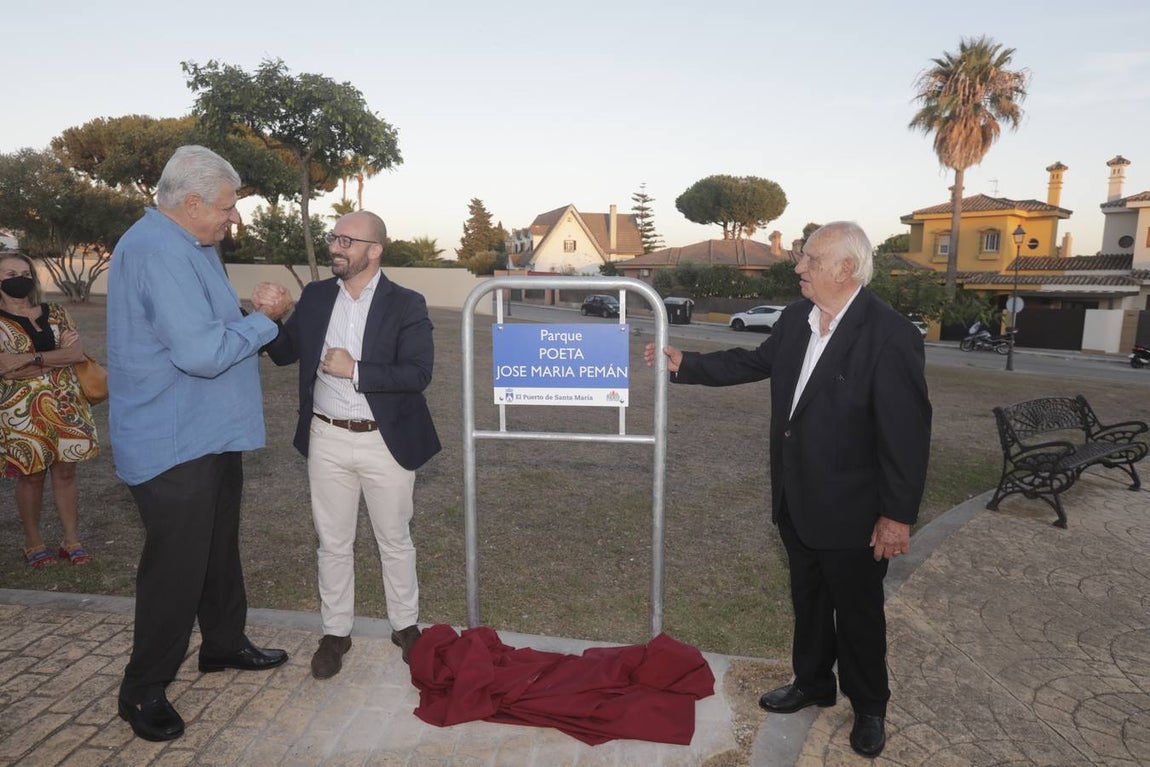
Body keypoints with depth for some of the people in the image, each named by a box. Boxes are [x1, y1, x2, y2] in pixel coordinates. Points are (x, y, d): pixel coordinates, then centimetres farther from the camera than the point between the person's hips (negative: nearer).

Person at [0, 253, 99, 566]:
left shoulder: (55, 313, 8)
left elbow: (78, 352, -5)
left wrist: (31, 358, -18)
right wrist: (59, 354, -15)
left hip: (64, 405, 3)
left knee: (66, 472, 7)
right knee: (31, 476, 6)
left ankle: (72, 540, 16)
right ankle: (32, 542, 22)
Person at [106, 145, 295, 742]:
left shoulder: (189, 247, 12)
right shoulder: (157, 251, -22)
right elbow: (201, 352, -29)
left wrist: (253, 312, 5)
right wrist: (263, 319, -15)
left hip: (211, 435, 10)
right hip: (172, 443, -10)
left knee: (220, 547, 22)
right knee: (175, 566, 1)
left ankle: (224, 643, 40)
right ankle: (143, 692, 20)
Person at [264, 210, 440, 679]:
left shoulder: (406, 305, -8)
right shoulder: (315, 297, 5)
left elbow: (418, 373, -16)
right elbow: (284, 351, 10)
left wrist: (354, 370, -21)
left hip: (385, 442, -3)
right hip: (327, 439, 3)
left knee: (395, 541, 13)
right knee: (333, 543, 14)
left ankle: (405, 625, 33)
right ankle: (335, 632, 31)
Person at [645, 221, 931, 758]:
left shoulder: (890, 336, -22)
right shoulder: (796, 318, -1)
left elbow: (907, 433, -20)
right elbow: (755, 362, 14)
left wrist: (898, 515, -17)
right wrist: (685, 364, 11)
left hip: (851, 511, -6)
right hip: (796, 501, 7)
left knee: (858, 612, 14)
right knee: (807, 599, 23)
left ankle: (869, 708, 38)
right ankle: (812, 683, 46)